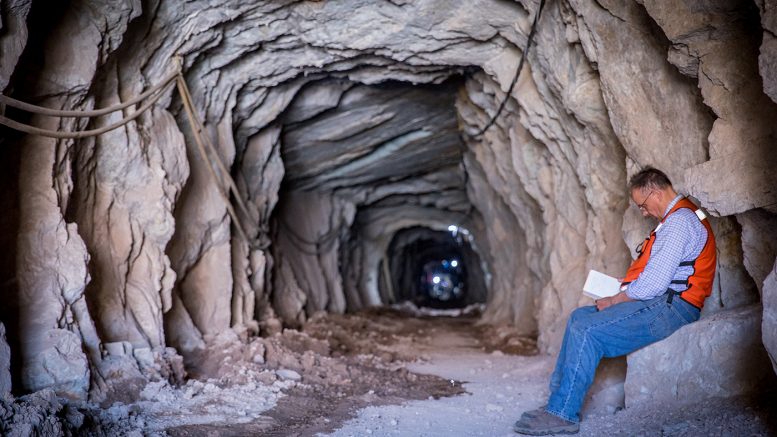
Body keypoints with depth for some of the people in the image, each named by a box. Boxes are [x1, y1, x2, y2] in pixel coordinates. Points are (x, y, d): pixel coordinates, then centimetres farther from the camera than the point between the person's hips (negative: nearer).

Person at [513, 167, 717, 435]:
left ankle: (562, 414, -16)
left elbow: (654, 283, -22)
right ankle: (559, 398, 5)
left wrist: (615, 300, -9)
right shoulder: (677, 219, 19)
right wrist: (626, 287, 11)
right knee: (578, 318, 7)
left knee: (588, 331, -21)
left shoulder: (679, 222, -16)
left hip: (669, 309, -11)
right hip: (663, 302, 11)